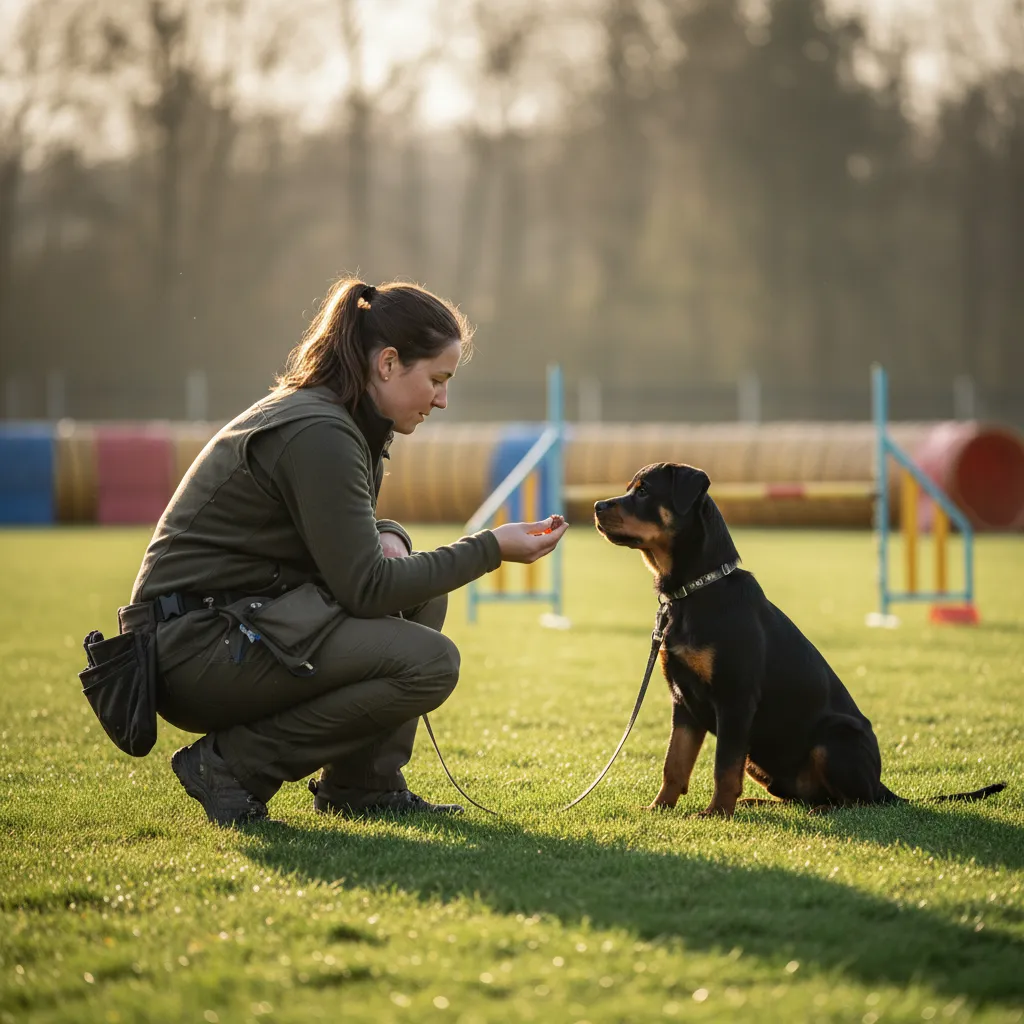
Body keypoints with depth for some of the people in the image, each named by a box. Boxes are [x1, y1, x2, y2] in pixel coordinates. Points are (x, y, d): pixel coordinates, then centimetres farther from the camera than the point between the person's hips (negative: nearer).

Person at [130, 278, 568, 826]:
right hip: (195, 645, -10)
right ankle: (230, 763, -11)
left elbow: (348, 541, 26)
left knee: (422, 593, 11)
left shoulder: (337, 419, 11)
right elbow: (365, 589, -20)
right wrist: (490, 548, -13)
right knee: (428, 662, -20)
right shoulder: (317, 434, -19)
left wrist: (387, 536, 2)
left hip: (240, 624, 10)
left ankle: (362, 784, 10)